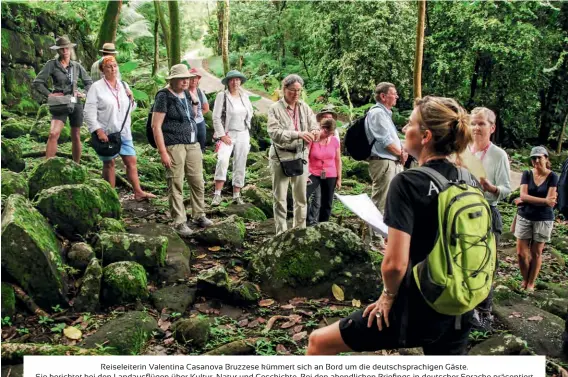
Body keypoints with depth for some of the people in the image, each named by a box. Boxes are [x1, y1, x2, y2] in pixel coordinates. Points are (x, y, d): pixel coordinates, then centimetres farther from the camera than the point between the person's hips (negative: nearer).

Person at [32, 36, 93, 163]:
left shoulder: (77, 66, 8)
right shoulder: (52, 64, -2)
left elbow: (89, 82, 19)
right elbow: (37, 82, -1)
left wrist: (85, 94, 3)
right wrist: (49, 94, -10)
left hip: (76, 104, 3)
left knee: (76, 137, 9)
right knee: (53, 134, -22)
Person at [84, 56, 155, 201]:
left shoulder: (124, 85, 10)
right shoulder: (97, 87, -6)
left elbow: (130, 109, 20)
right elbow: (89, 112, -11)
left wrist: (131, 100, -2)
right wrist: (98, 130, -20)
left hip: (124, 131, 5)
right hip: (106, 133, -5)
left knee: (131, 161, 3)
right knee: (109, 163, 5)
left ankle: (138, 192, 8)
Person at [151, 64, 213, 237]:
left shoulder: (187, 94, 13)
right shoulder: (164, 96, -7)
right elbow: (156, 126, -11)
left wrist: (194, 101, 10)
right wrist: (163, 152, -17)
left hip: (193, 145, 7)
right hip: (174, 146, -7)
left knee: (198, 182, 9)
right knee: (176, 185, -2)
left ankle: (199, 216, 24)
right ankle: (179, 222, 7)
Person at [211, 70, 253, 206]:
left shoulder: (244, 96, 9)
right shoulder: (222, 95, -5)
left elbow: (250, 112, 25)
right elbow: (216, 117, -8)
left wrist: (246, 123, 12)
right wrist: (222, 135, -13)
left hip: (243, 135, 5)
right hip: (227, 134, -5)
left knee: (240, 165, 7)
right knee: (222, 160, -25)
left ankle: (237, 195, 17)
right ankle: (217, 194, -21)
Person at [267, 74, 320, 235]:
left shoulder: (304, 107, 7)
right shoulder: (275, 108, -6)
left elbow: (314, 125, 3)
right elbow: (274, 132, -18)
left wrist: (314, 132, -23)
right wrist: (298, 134, -30)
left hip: (301, 155, 4)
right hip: (281, 156, -4)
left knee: (301, 197, 10)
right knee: (280, 198, 2)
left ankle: (300, 230, 22)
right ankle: (281, 233, 10)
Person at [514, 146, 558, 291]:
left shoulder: (552, 177, -6)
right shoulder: (527, 174, -1)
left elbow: (550, 200, -14)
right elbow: (523, 195, -11)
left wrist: (525, 200, -12)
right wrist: (545, 200, -19)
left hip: (543, 219, -2)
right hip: (524, 217, 2)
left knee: (536, 253, 6)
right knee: (521, 252, 3)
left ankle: (531, 283, 22)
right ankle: (525, 280, 25)